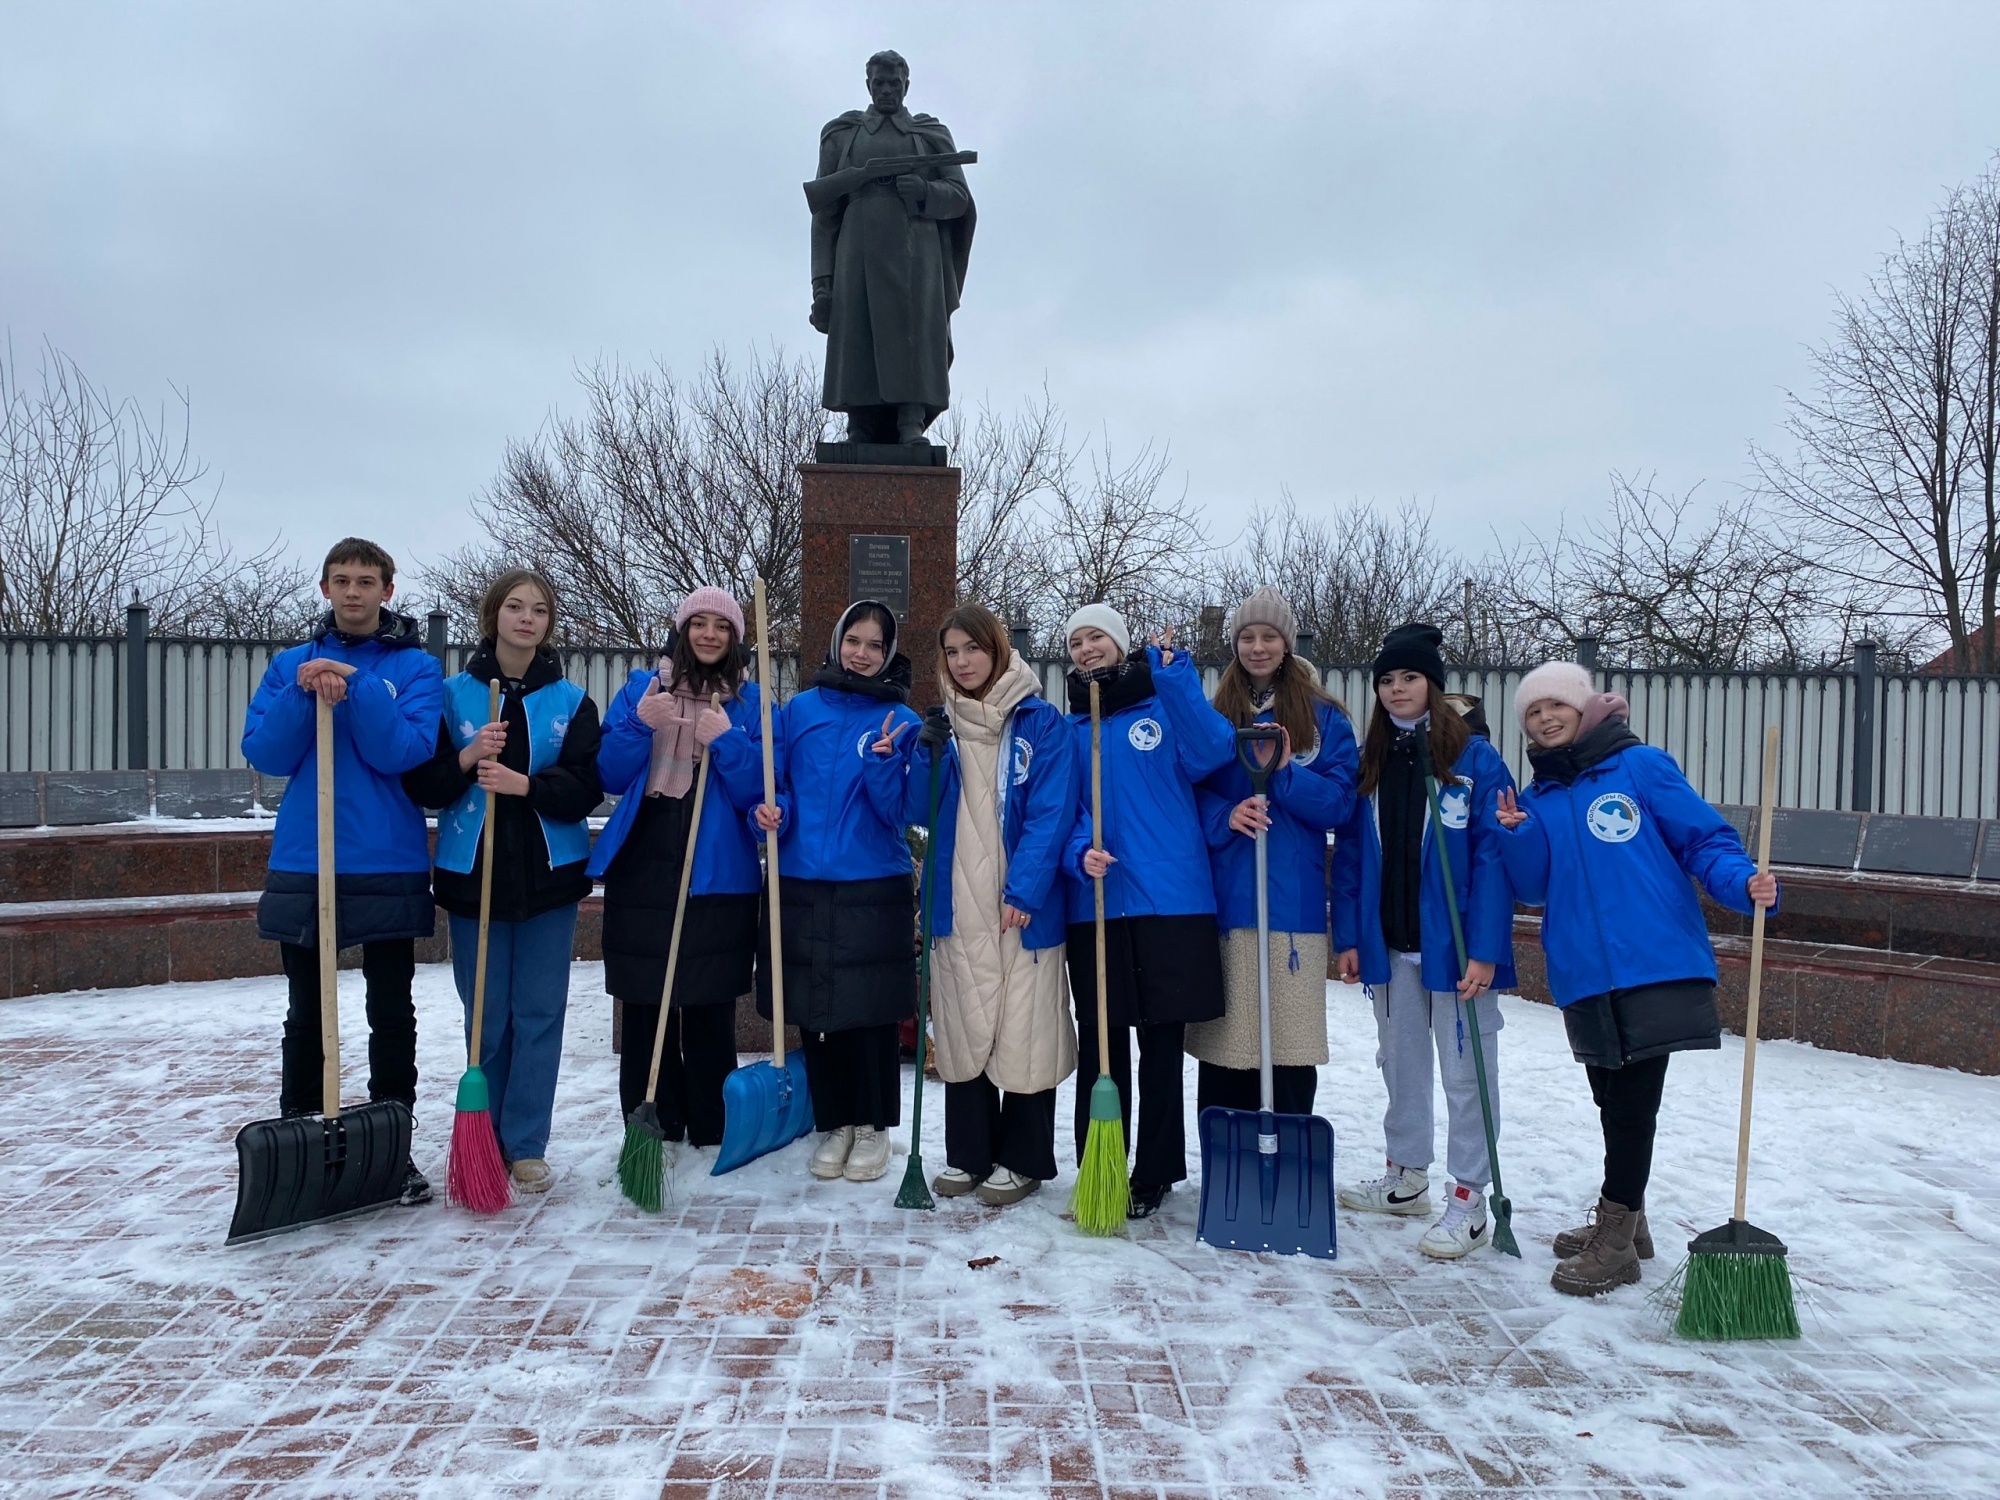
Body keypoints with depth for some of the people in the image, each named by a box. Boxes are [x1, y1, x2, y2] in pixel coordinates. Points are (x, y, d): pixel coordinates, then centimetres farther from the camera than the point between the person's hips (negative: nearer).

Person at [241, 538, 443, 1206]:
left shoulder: (415, 667, 1)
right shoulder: (290, 664, 10)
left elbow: (406, 752, -13)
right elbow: (264, 754, -1)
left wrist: (354, 688, -21)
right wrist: (301, 694, -15)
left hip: (388, 867, -2)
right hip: (302, 865, 2)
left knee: (392, 1018, 6)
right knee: (306, 1019, 11)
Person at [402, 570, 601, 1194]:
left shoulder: (572, 702, 4)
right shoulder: (453, 694, 4)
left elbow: (586, 789, -5)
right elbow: (419, 785, 0)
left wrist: (524, 783, -20)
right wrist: (465, 759, -18)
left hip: (549, 875, 0)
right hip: (473, 874, 0)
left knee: (539, 1014, 2)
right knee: (486, 1017, 6)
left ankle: (526, 1146, 13)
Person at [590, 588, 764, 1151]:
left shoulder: (750, 701, 7)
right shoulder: (641, 687, 10)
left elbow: (759, 791, -1)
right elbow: (609, 775, 5)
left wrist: (726, 741, -14)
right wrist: (639, 725, -11)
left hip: (717, 877, -1)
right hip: (641, 872, 2)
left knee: (710, 1011, 2)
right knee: (644, 1010, 4)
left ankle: (711, 1135, 15)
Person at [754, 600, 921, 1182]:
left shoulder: (901, 720, 1)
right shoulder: (799, 710, 8)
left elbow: (897, 812, -5)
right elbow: (774, 784, 11)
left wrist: (883, 762, -21)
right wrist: (771, 812, -11)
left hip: (874, 890, -2)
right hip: (802, 884, 2)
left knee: (870, 1014, 3)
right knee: (812, 1014, 8)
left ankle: (873, 1126, 20)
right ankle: (834, 1124, 24)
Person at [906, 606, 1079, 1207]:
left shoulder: (1040, 720, -2)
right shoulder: (941, 724, 12)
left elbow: (1051, 812, -8)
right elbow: (918, 813, 9)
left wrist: (1023, 892, -17)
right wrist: (925, 756, -8)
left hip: (1023, 906, -4)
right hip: (955, 904, 4)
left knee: (1024, 1032, 0)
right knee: (961, 1031, 9)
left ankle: (1022, 1160, 13)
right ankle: (968, 1155, 20)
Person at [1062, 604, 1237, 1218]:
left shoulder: (1165, 706, 5)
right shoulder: (1067, 728, 13)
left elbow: (1212, 754, -14)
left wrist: (1174, 676, -19)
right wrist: (1079, 852, -14)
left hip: (1170, 899, -2)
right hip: (1094, 905, 2)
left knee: (1162, 1045, 5)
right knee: (1100, 1045, 7)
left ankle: (1153, 1176, 19)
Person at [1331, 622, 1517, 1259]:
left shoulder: (1475, 759, -8)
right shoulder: (1367, 763, 7)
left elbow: (1492, 858, -11)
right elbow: (1349, 854, 8)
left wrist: (1485, 949, -16)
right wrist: (1348, 936, 3)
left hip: (1453, 943, -5)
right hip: (1388, 943, 5)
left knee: (1466, 1069, 3)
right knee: (1400, 1062, 17)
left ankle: (1469, 1201, 13)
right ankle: (1406, 1176, 32)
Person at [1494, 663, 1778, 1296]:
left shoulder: (1641, 767, -1)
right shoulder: (1535, 800, 14)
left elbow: (1704, 838, -5)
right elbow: (1534, 888, 7)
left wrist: (1745, 884, -22)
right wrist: (1516, 835, -10)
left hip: (1653, 965, -5)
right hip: (1583, 976, 6)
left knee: (1632, 1106, -1)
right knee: (1613, 1103, 18)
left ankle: (1614, 1242, 11)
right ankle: (1625, 1221, 34)